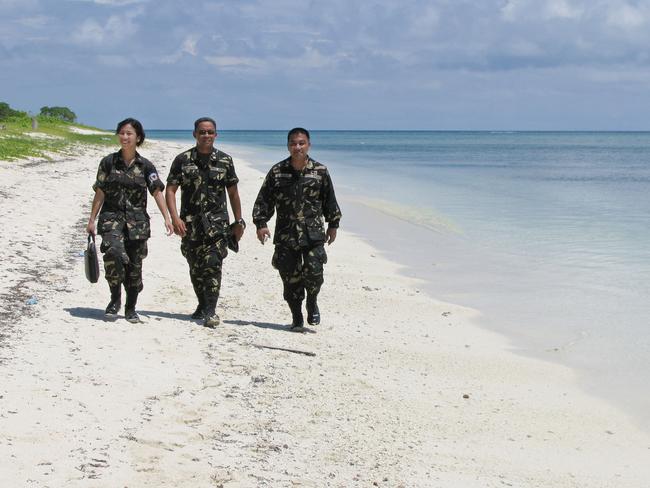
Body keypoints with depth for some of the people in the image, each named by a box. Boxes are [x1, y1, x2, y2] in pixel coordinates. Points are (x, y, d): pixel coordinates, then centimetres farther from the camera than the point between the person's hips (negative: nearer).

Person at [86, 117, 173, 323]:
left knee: (134, 265, 4)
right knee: (114, 253, -26)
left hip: (137, 220, 1)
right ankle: (115, 298, -8)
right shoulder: (108, 162, 3)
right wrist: (92, 220, 4)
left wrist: (167, 218, -14)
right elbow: (100, 194, 6)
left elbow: (157, 192, -3)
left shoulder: (145, 166, 4)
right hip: (112, 216, -1)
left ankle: (131, 308, 20)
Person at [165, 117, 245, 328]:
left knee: (212, 265, -15)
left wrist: (239, 222, 11)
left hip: (217, 222, -1)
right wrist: (175, 217, -13)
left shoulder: (225, 160, 5)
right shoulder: (183, 160, 2)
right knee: (196, 268, 10)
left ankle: (210, 311, -15)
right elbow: (170, 190, 0)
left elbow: (233, 193, 12)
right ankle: (202, 305, 29)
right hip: (190, 224, 1)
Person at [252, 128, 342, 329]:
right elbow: (264, 200, 6)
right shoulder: (277, 172, 2)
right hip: (285, 235, 1)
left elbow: (330, 201, 12)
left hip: (313, 234, -1)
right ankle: (296, 317, 17)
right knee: (290, 277, 2)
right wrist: (261, 223, -3)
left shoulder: (320, 171, 3)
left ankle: (312, 302, 20)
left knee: (313, 272, -11)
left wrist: (333, 225, 13)